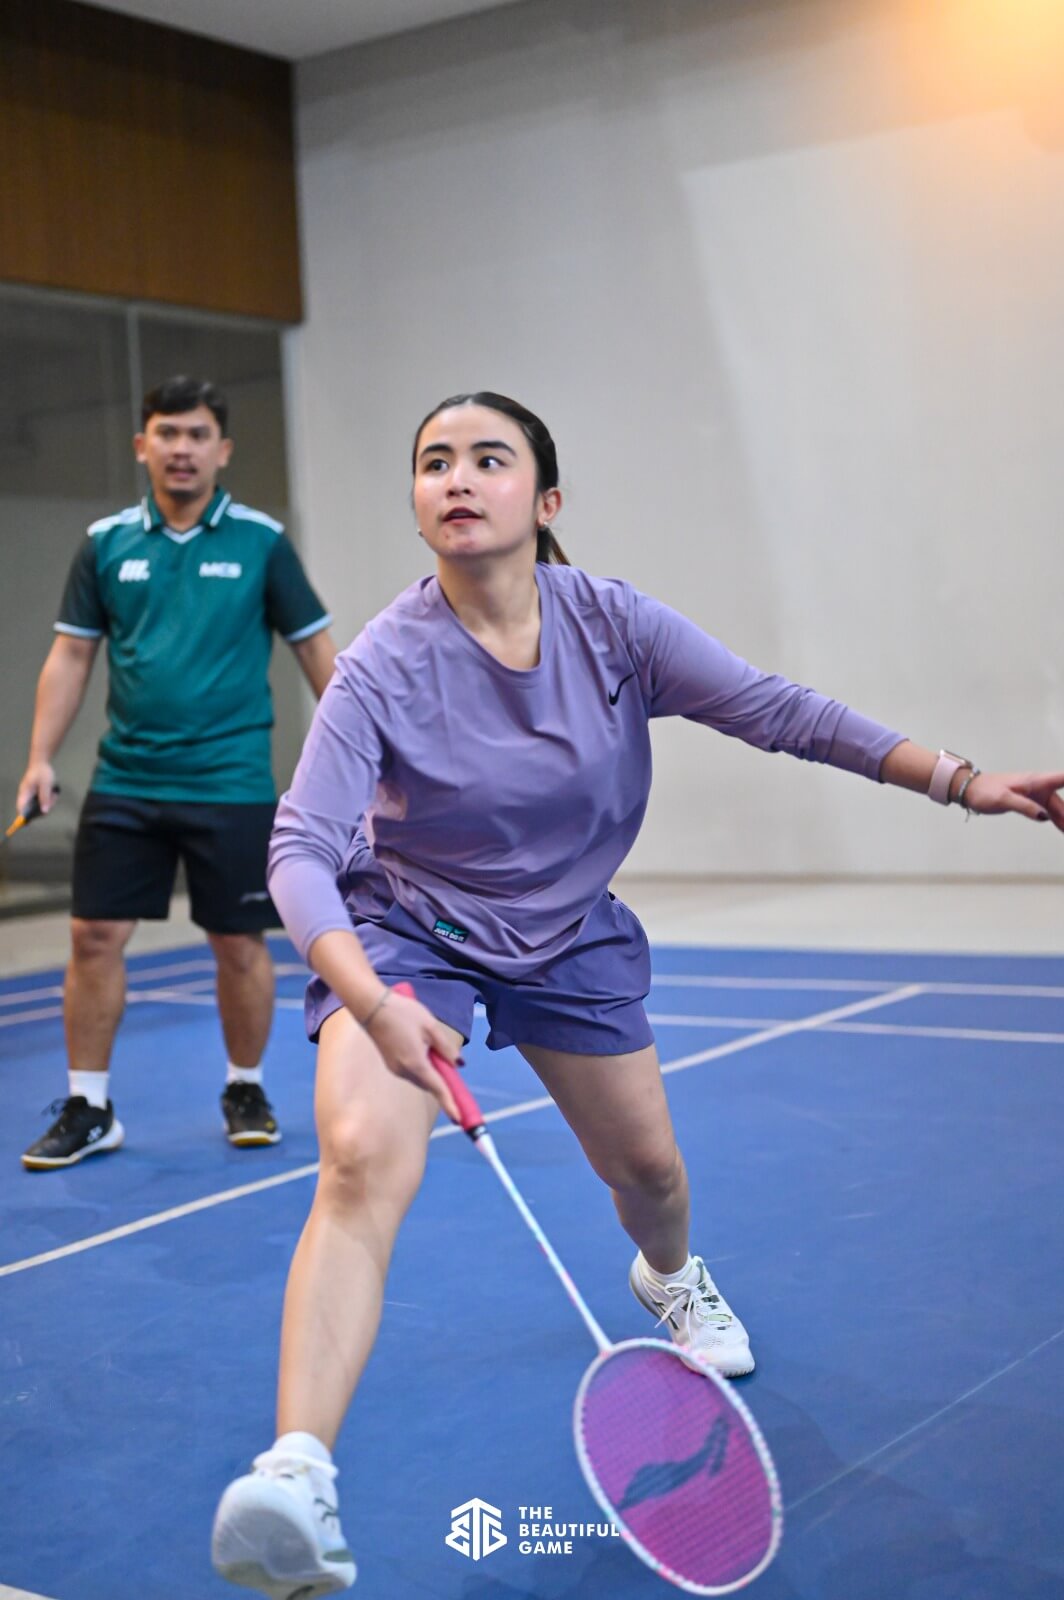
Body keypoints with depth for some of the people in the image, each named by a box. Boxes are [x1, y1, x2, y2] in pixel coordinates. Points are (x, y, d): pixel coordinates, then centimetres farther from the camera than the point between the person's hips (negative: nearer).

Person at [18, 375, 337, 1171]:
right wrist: (42, 756, 0)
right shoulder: (107, 543, 5)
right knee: (95, 936, 1)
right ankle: (89, 1109, 13)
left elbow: (316, 648, 3)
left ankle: (246, 1090, 25)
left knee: (239, 943, 5)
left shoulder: (261, 540, -1)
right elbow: (71, 655, 8)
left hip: (232, 784, -2)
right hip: (125, 782, 2)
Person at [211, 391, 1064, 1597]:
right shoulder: (384, 665, -24)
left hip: (570, 935, 4)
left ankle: (670, 1279, 54)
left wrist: (963, 781, -16)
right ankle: (296, 1477, -32)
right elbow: (301, 852, -28)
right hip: (404, 930, -3)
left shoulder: (613, 624, -15)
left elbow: (780, 712, -13)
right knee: (363, 1160, -28)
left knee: (646, 1166, 15)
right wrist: (375, 1005, -44)